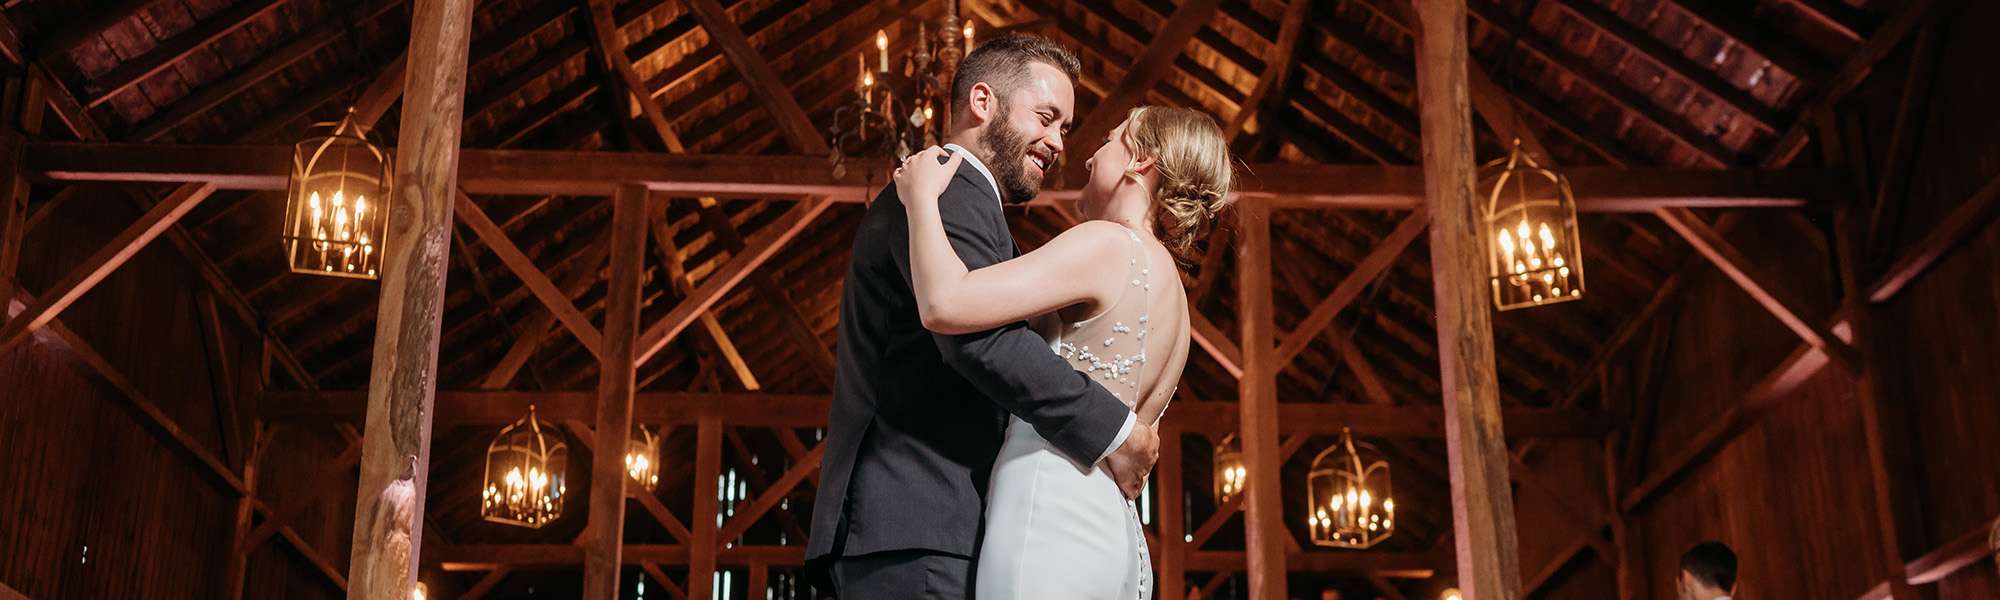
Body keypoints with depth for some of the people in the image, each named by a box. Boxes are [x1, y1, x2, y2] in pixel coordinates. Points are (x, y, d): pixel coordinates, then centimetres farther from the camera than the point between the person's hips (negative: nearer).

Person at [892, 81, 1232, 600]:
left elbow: (944, 304, -17)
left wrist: (921, 197, -2)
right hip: (1118, 539, 9)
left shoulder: (1110, 245, -7)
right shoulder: (1173, 295, 21)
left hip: (1051, 527, -9)